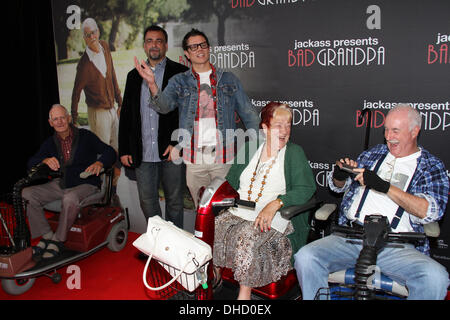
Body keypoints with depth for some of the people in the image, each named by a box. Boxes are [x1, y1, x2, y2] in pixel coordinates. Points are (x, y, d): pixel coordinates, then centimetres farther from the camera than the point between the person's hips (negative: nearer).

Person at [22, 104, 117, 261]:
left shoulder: (85, 136, -3)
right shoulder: (50, 142, 11)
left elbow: (110, 152, -5)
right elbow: (31, 163, 7)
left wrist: (99, 163, -27)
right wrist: (45, 160, -16)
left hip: (85, 184, -5)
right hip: (60, 184, 6)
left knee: (70, 198, -39)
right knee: (27, 194, -12)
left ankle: (58, 240, -18)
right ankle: (47, 236, -9)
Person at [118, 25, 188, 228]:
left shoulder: (181, 73, 1)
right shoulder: (134, 76, 14)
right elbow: (126, 114, 14)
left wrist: (177, 144, -13)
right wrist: (124, 150, 8)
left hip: (172, 152, -3)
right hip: (143, 155, 4)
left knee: (174, 202, 8)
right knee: (147, 202, 10)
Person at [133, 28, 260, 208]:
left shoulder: (229, 79, 9)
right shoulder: (179, 81, 8)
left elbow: (248, 114, 9)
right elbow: (164, 106, -10)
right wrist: (152, 84, -29)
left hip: (224, 158, 0)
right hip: (194, 159, 0)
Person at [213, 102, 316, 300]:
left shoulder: (294, 153, 3)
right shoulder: (248, 149, 16)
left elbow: (306, 188, -10)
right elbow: (230, 181, 20)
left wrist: (274, 204, -24)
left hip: (273, 218, -4)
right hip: (238, 211, 5)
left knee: (246, 236, -33)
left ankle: (244, 293, -17)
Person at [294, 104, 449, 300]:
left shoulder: (431, 166, 9)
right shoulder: (374, 154, 19)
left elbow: (429, 212, -9)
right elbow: (337, 186, 26)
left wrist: (384, 186, -18)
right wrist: (339, 175, 1)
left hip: (398, 246, -2)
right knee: (305, 258, -23)